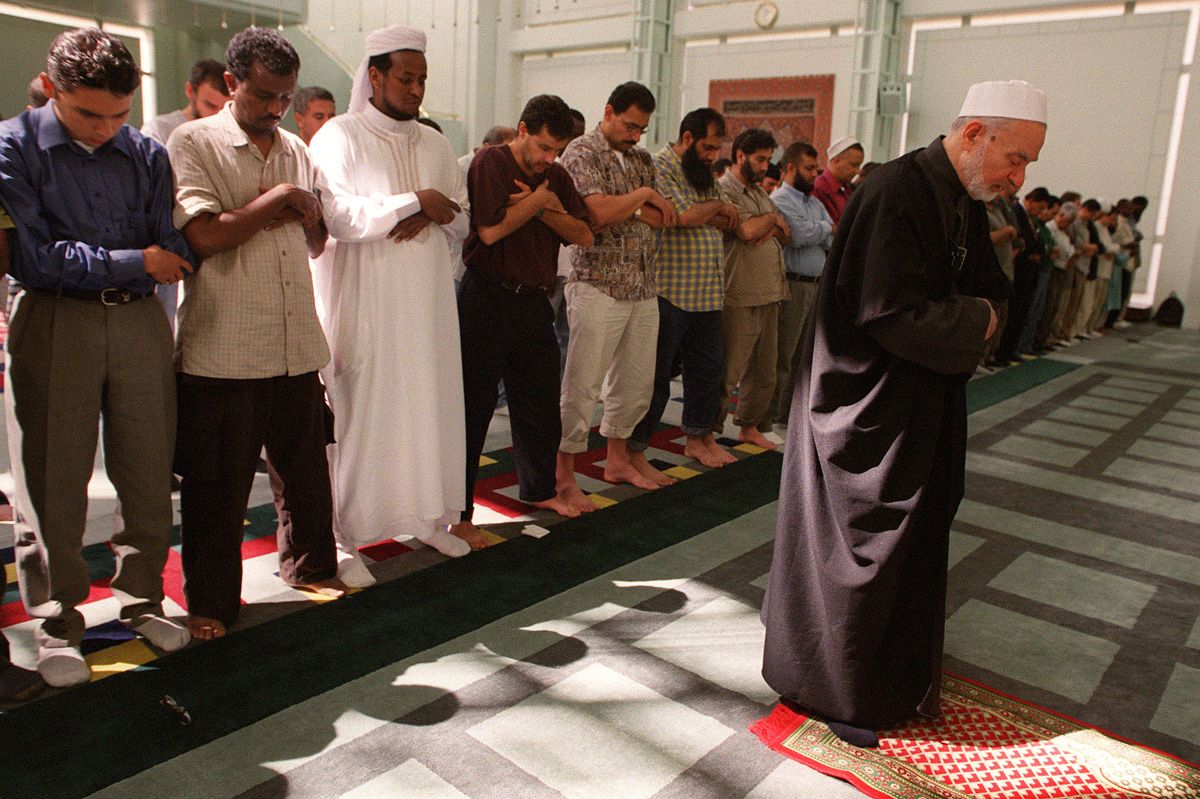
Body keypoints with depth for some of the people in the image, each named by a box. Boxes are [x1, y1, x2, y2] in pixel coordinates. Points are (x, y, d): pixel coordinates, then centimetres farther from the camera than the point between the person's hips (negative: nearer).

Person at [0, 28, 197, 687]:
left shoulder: (146, 154, 9)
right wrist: (133, 261, -11)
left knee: (150, 476, 7)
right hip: (53, 322, -2)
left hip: (140, 319, 3)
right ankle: (56, 625, 18)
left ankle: (141, 599, 25)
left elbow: (173, 249, 4)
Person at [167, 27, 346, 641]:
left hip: (297, 345, 5)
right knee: (217, 484, 6)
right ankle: (210, 602, 23)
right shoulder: (193, 143, -3)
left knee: (307, 467, 15)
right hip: (222, 350, -5)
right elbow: (204, 235, -17)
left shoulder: (296, 149, 14)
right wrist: (278, 197, -9)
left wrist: (299, 211, -4)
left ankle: (308, 566, 36)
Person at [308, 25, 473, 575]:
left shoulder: (434, 144, 15)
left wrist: (431, 216, -8)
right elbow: (338, 216, -17)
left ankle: (427, 515, 24)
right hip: (363, 305, -5)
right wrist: (415, 202, -14)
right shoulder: (338, 137, -3)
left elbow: (462, 219, 14)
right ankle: (344, 538, 9)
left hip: (428, 303, 6)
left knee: (429, 405, 9)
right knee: (358, 415, -2)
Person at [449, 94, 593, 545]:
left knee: (541, 402, 15)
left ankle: (538, 489, 34)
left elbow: (583, 236, 5)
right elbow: (491, 229, -20)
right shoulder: (489, 163, -7)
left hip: (532, 301, 7)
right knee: (473, 407, -2)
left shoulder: (556, 176, 13)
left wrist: (545, 206, -9)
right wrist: (540, 199, -9)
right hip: (487, 300, -6)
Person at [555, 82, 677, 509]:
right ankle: (564, 477, 5)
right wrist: (642, 195, -5)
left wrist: (630, 210, -9)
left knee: (637, 382, 13)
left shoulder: (642, 159, 17)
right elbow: (600, 211, -19)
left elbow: (664, 219, 7)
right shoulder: (582, 152, -4)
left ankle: (618, 460, 29)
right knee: (582, 385, -5)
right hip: (598, 286, -7)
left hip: (644, 289, 7)